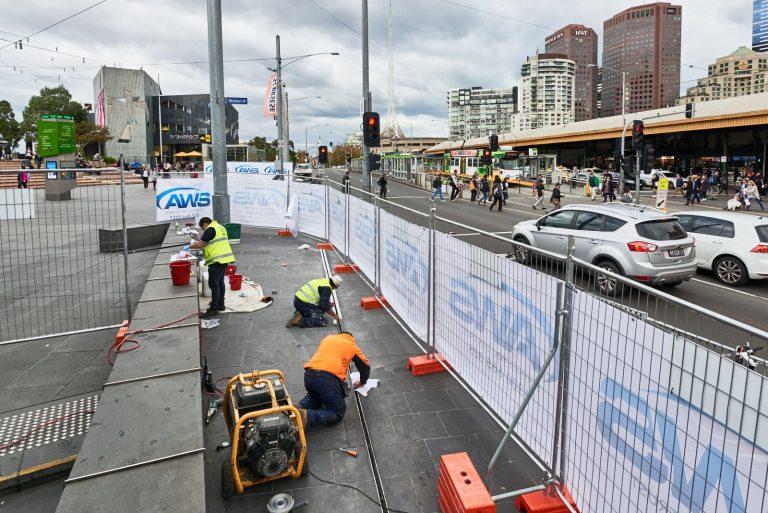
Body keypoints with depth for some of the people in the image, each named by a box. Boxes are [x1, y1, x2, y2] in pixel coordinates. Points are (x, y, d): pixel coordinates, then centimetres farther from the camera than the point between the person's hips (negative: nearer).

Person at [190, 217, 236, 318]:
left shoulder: (210, 229, -10)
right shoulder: (220, 227, 19)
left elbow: (200, 244, -14)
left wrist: (189, 247, 1)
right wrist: (205, 253, 25)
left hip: (217, 260, -10)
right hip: (225, 258, 10)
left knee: (214, 284, -5)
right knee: (220, 282, 18)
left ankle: (214, 308, -1)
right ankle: (220, 305, 26)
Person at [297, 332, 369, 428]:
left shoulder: (327, 338, 31)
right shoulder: (352, 345, 22)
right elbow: (365, 366, 29)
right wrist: (362, 382, 47)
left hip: (309, 375, 5)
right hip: (329, 378, -5)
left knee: (314, 396, 36)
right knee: (338, 413, 10)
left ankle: (299, 409, 4)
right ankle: (307, 416, -15)